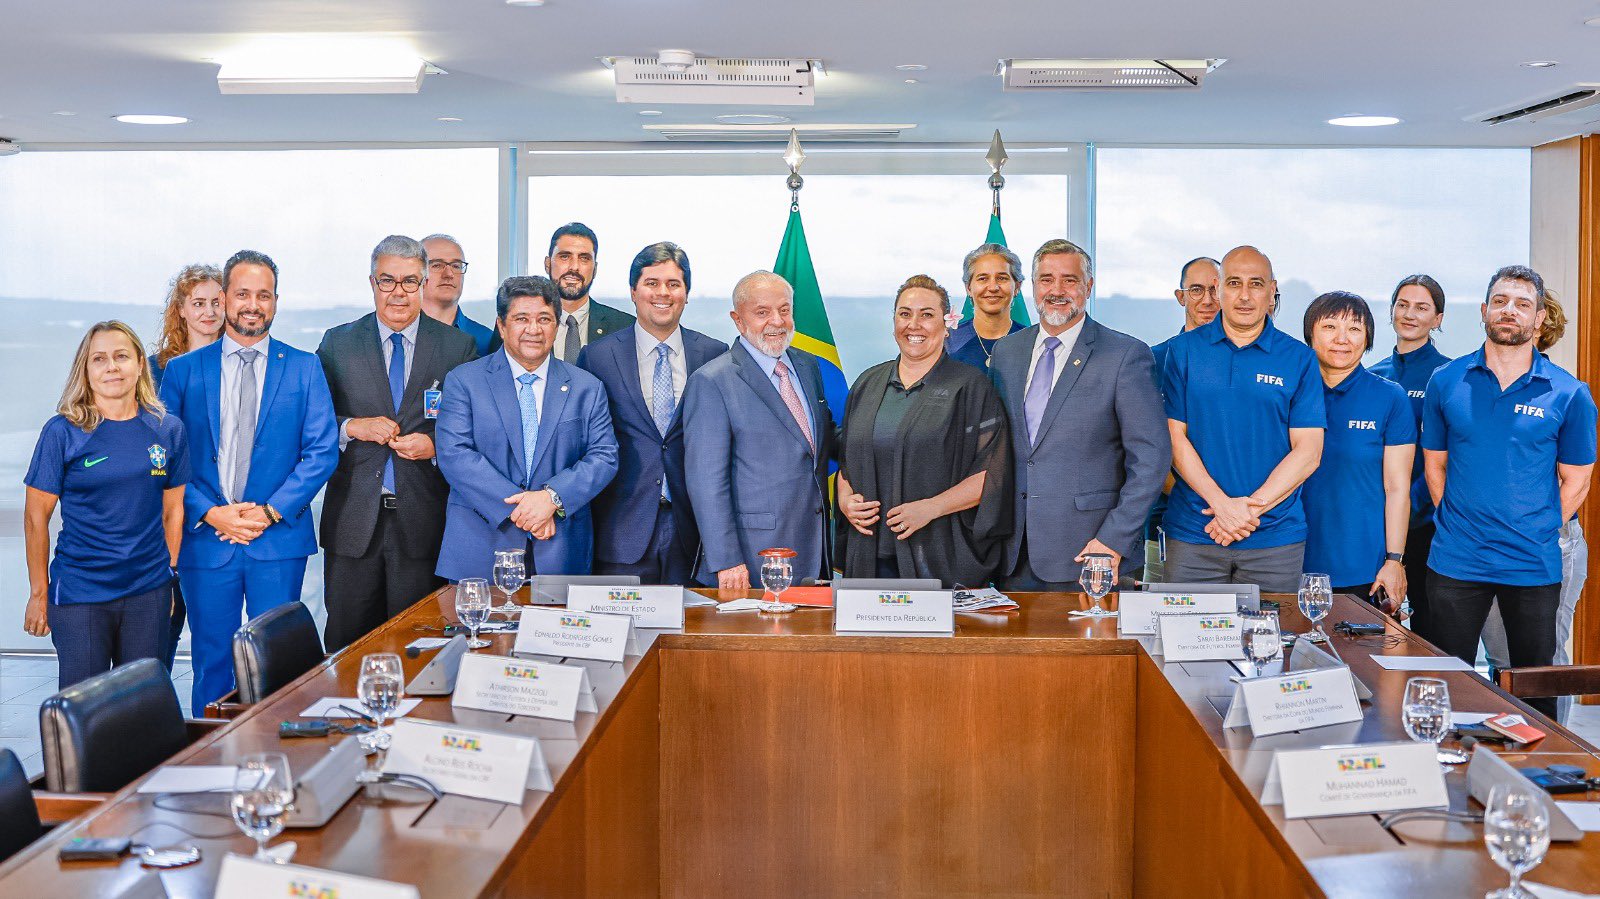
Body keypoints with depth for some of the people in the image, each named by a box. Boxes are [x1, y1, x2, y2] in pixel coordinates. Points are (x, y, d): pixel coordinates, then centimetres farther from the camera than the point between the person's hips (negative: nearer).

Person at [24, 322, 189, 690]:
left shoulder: (168, 430, 3)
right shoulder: (62, 432, -5)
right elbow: (36, 516, -2)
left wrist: (168, 577, 9)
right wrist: (39, 594, -1)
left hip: (149, 592, 3)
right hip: (78, 595, -2)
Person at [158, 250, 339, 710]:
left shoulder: (305, 369, 5)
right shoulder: (183, 370, 7)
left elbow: (323, 451, 0)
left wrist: (271, 511, -10)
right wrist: (210, 513, -10)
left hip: (280, 539, 0)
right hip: (205, 541, 1)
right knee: (212, 662, 7)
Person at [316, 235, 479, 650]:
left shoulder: (459, 346, 4)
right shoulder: (337, 343, 8)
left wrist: (436, 445, -13)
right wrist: (352, 427, -12)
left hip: (423, 522, -1)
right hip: (353, 519, 1)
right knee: (346, 645, 5)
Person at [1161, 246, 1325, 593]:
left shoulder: (1300, 359, 3)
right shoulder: (1183, 351, 5)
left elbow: (1308, 452, -2)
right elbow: (1175, 436, -1)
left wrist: (1252, 508, -13)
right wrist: (1222, 503, -13)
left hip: (1275, 538, 0)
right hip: (1192, 535, 0)